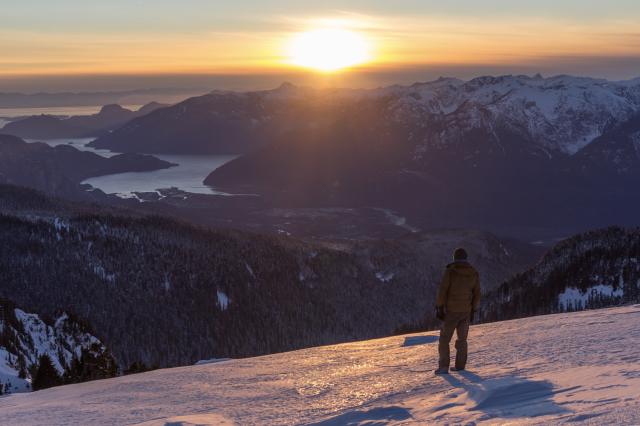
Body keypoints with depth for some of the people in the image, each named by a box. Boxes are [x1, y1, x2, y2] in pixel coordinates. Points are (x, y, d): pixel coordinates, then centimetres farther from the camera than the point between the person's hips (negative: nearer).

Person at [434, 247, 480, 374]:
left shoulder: (450, 271, -10)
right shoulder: (474, 273, 3)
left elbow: (442, 291, -13)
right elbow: (477, 294, 6)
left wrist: (439, 308, -6)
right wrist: (473, 311, 15)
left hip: (451, 310, -4)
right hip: (466, 311, 4)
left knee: (444, 339, 3)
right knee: (462, 338, 16)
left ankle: (443, 366, -6)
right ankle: (460, 365, 16)